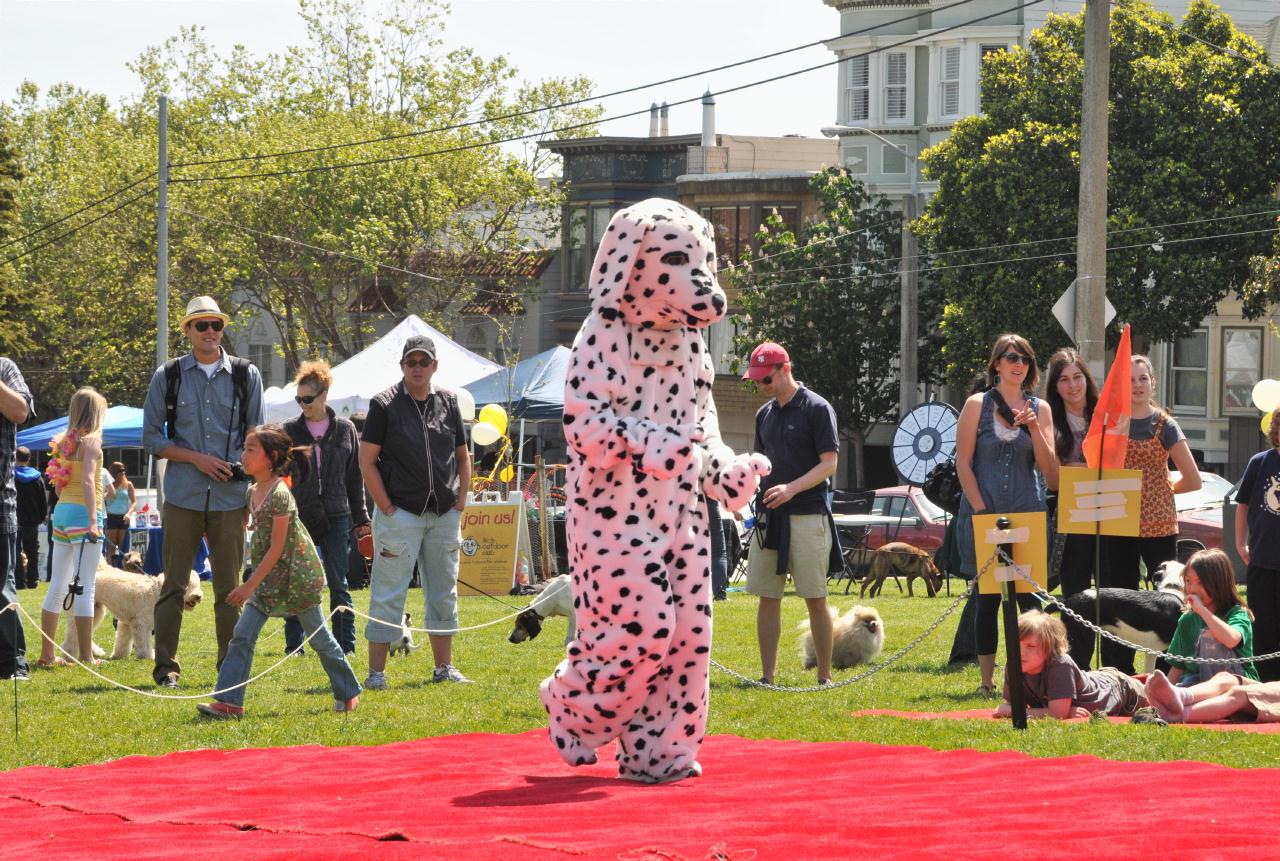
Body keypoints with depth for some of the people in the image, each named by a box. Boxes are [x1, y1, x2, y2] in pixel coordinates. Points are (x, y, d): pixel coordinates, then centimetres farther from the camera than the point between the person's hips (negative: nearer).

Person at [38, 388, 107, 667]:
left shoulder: (65, 441, 13)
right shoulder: (91, 440, -9)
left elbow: (61, 480, 12)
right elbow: (88, 480, -20)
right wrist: (93, 520, -27)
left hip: (62, 510, 8)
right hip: (83, 511, -8)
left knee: (58, 586, 12)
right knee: (85, 587, -7)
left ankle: (47, 654, 15)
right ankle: (86, 656, -8)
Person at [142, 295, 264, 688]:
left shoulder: (246, 375, 9)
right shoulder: (168, 376, 6)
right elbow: (152, 438, 5)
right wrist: (198, 459, -8)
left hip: (231, 499, 1)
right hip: (183, 497, -1)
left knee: (229, 588, 4)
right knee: (174, 585, -1)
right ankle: (165, 666, 1)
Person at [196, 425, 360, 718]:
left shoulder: (279, 494, -21)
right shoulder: (252, 492, 4)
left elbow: (277, 547, -21)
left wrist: (250, 586, -20)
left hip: (298, 574, -7)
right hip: (269, 578, 7)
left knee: (318, 637, 7)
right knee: (243, 635, -5)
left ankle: (348, 693, 25)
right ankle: (229, 702, -8)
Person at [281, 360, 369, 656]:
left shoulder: (345, 430, 4)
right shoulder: (290, 431, 3)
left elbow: (355, 477, 9)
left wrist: (360, 519, 7)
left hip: (336, 518, 0)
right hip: (298, 518, 0)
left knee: (338, 584, 3)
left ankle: (346, 644, 8)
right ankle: (294, 645, 9)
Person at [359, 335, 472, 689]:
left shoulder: (447, 403, 11)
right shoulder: (385, 404, -3)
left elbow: (463, 457, 18)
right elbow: (367, 461, -5)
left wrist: (461, 501, 7)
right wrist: (386, 508, -11)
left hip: (444, 514, 5)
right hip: (400, 512, -5)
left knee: (444, 592, 12)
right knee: (388, 593, -6)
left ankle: (444, 667, 21)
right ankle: (376, 671, -4)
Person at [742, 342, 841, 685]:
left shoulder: (817, 409, -5)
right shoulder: (764, 414, 15)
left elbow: (829, 464, -10)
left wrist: (792, 488, -24)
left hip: (807, 515, -6)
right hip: (768, 516, 6)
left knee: (815, 599, -2)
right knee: (767, 598, 4)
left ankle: (824, 678, 2)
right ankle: (767, 677, 8)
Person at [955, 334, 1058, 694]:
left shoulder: (1039, 408, 9)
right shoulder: (978, 405, 4)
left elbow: (1048, 469, 2)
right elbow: (963, 463, -1)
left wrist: (1033, 427, -10)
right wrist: (981, 510, -9)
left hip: (1027, 515, 2)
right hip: (984, 515, -2)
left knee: (1027, 596, -6)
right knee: (988, 598, 1)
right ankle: (987, 680, 7)